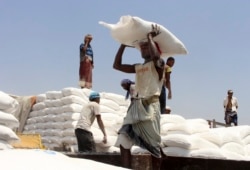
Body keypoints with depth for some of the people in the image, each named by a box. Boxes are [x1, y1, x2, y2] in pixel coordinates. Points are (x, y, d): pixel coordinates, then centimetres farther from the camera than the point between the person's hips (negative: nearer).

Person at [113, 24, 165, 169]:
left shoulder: (158, 64, 1)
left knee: (154, 144, -1)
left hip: (150, 106, -7)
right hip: (136, 106, 7)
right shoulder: (138, 67, 20)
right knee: (123, 141, -3)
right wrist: (124, 44, 19)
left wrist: (150, 36, -9)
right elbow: (117, 65, 21)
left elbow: (155, 56, -24)